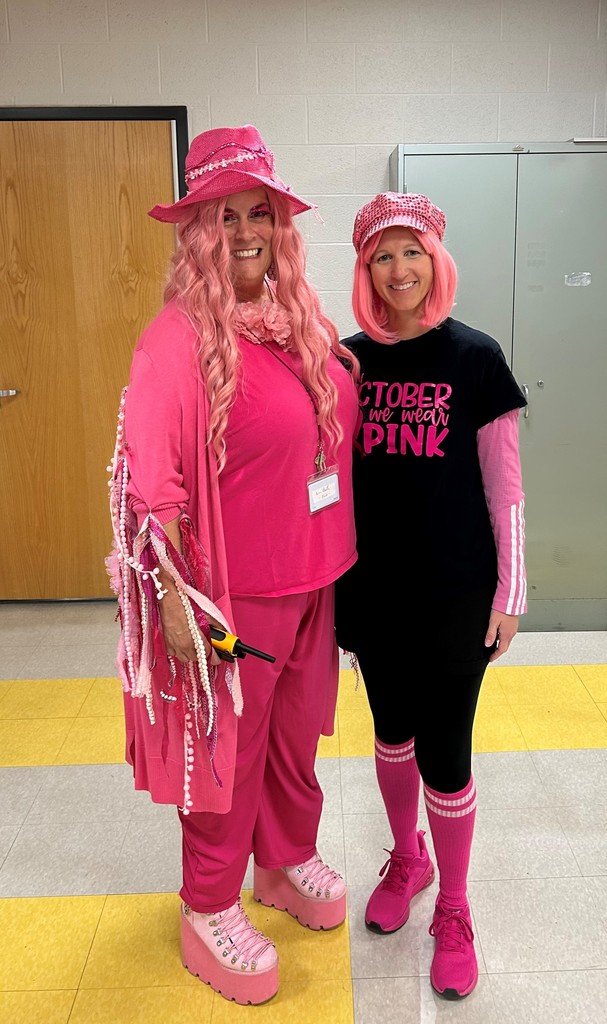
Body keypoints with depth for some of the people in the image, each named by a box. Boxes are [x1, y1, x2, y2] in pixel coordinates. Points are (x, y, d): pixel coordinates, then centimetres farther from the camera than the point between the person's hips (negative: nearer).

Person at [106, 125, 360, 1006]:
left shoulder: (305, 324, 5)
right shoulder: (180, 339, -16)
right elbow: (149, 479, -17)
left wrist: (339, 562, 14)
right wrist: (173, 595, -17)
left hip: (313, 579, 7)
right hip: (235, 593, -6)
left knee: (298, 733, 22)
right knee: (228, 750, 11)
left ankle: (288, 861, 48)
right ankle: (209, 914, 34)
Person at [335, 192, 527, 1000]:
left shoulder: (475, 357, -7)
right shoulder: (348, 359, 2)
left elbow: (503, 485, -4)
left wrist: (510, 589, -5)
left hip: (455, 589, -3)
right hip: (373, 585, 3)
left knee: (444, 750, 3)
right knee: (392, 730, 18)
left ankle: (453, 908, 27)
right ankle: (406, 859, 44)